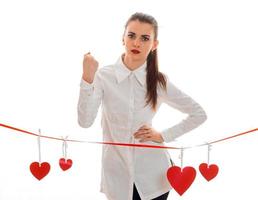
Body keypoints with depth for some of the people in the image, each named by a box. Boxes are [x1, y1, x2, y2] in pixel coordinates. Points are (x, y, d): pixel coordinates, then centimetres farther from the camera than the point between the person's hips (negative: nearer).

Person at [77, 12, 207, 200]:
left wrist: (163, 136, -5)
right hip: (116, 173, 0)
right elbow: (85, 121, -17)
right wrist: (87, 78, -25)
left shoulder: (159, 81, -5)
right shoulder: (103, 75, -8)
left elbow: (199, 114, 4)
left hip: (152, 172, 1)